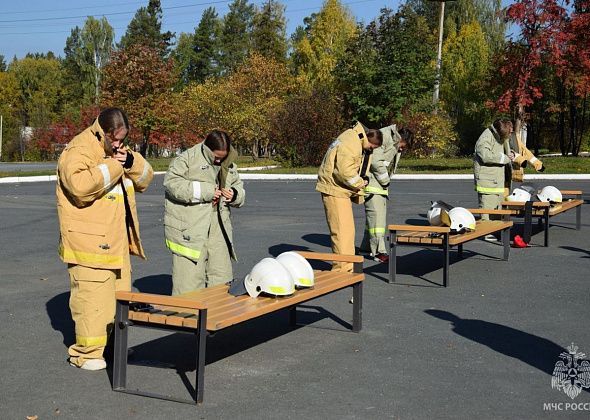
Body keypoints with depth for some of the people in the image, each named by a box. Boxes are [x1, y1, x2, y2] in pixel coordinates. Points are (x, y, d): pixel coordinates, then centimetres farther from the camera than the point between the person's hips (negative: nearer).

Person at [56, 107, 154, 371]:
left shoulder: (117, 150, 14)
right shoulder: (78, 151, -14)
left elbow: (145, 179, 15)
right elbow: (80, 185, -32)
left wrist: (131, 161, -6)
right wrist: (113, 165, -25)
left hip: (117, 241, 9)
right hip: (90, 242, -9)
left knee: (119, 294, 16)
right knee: (92, 297, -9)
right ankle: (86, 352, 2)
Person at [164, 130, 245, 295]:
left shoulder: (229, 166, 15)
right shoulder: (187, 159, -6)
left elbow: (240, 190, 26)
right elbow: (172, 183, -16)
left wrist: (234, 195, 0)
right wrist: (205, 191, -18)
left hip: (217, 230, 6)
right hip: (189, 230, -6)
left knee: (221, 279, 10)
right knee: (190, 282, -7)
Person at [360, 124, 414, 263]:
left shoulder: (396, 147, 13)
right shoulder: (383, 137, -18)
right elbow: (375, 161, -23)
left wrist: (386, 181, 5)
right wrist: (385, 180, -13)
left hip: (381, 183, 10)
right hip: (371, 180, -10)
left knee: (380, 213, 12)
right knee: (375, 212, -13)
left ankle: (367, 247, 22)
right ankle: (379, 251, -13)